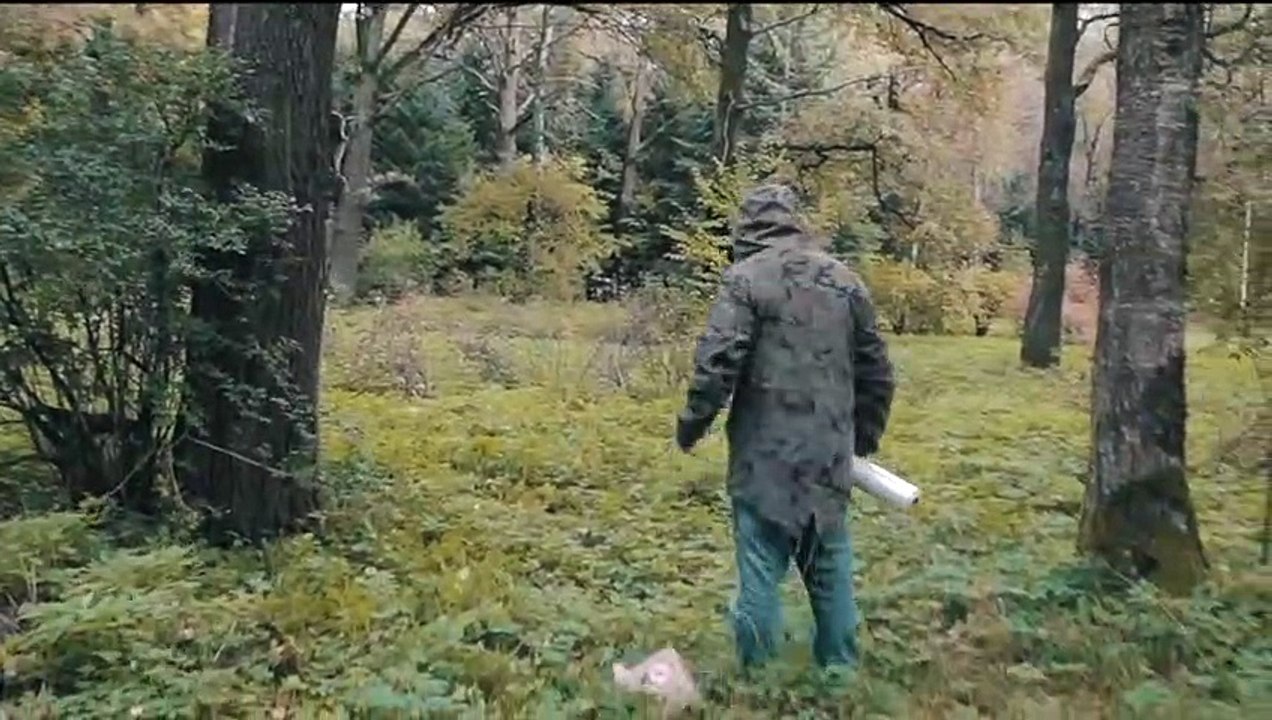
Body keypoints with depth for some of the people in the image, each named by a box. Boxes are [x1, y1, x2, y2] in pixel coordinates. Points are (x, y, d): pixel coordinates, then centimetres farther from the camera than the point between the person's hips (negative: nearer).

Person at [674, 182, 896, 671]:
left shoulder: (747, 276, -6)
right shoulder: (845, 280, 11)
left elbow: (718, 361, -15)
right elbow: (876, 371, 15)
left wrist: (692, 424, -2)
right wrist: (865, 434, 26)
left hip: (766, 451, -5)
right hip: (829, 453, 5)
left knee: (761, 565, 2)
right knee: (831, 564, 15)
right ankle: (840, 666, 26)